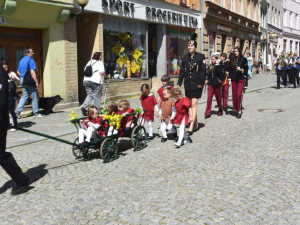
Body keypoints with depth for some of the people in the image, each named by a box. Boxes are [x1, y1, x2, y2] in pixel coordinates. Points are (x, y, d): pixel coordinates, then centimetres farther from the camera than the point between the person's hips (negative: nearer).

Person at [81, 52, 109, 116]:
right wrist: (107, 76, 4)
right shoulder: (100, 63, -3)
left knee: (89, 94, 11)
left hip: (86, 80, 6)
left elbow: (85, 70, 16)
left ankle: (84, 106, -9)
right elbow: (102, 72, -11)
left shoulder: (89, 62, 17)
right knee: (97, 96, 4)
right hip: (96, 81, -6)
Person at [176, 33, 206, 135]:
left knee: (193, 104, -10)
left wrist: (201, 83, -11)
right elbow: (182, 71, 10)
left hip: (196, 84, -5)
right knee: (189, 105, 9)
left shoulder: (201, 56, -3)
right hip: (188, 84, 5)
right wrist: (179, 83, 6)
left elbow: (203, 71, -5)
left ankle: (191, 127, -11)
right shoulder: (185, 57, 9)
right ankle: (196, 124, 21)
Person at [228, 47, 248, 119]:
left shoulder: (243, 59, 0)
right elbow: (230, 69, 11)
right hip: (234, 79, 4)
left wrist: (241, 70, -17)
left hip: (241, 79, -3)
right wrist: (230, 79, 6)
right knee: (234, 95, 4)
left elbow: (246, 69, 2)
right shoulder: (232, 59, 9)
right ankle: (236, 109, 16)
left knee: (239, 94, -12)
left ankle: (239, 111, -7)